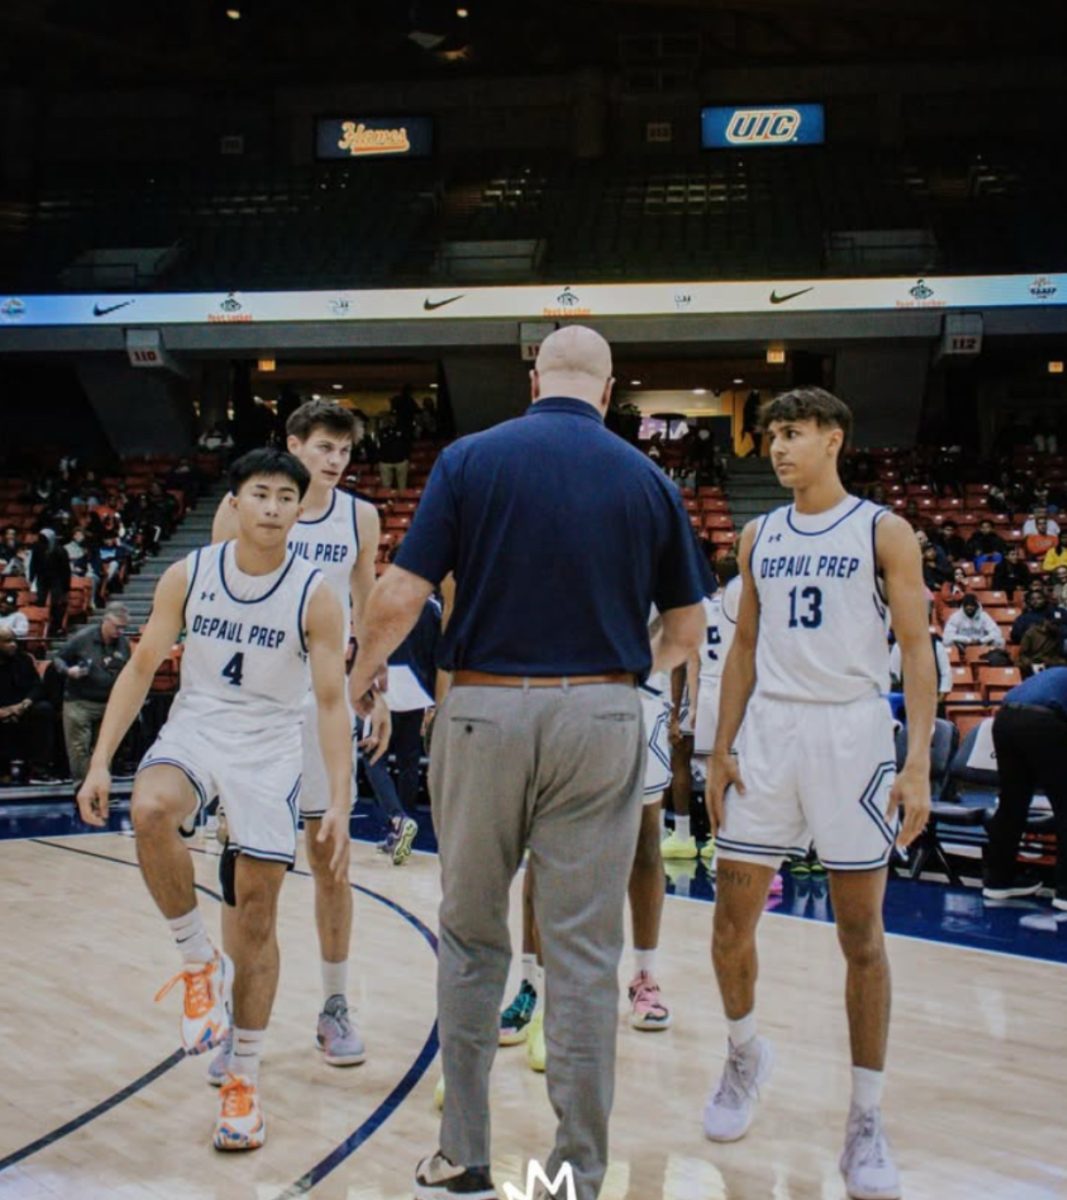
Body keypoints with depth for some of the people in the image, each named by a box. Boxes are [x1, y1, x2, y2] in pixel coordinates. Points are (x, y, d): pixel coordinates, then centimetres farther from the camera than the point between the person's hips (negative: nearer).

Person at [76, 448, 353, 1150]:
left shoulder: (316, 597, -11)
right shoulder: (188, 576, -5)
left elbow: (332, 702, -10)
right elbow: (142, 667, 1)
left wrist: (340, 804, -19)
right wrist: (101, 763, -6)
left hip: (270, 749, -1)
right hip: (194, 729, 1)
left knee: (256, 911, 0)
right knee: (150, 811, -34)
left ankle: (245, 1082, 13)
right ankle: (201, 960, -12)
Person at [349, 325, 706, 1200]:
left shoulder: (470, 458, -1)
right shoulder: (647, 480, 5)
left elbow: (399, 600, -6)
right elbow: (688, 629, 11)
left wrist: (359, 678, 13)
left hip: (485, 710, 0)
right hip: (600, 718, 1)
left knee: (471, 939, 14)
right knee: (584, 954, 6)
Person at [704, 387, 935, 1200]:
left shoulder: (883, 532, -3)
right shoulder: (760, 536, 10)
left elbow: (917, 650, -5)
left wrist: (919, 763, -14)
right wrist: (721, 750, 7)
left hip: (850, 732, -4)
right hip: (768, 734, 4)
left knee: (862, 934, 2)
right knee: (732, 923, 5)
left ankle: (867, 1119, 13)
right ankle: (746, 1055, 32)